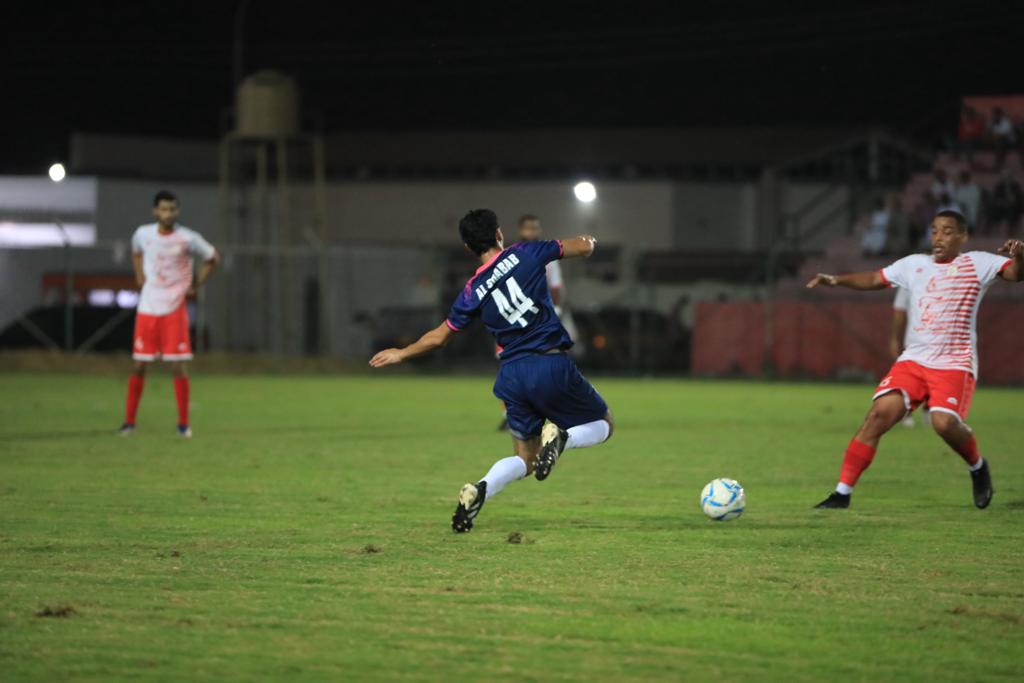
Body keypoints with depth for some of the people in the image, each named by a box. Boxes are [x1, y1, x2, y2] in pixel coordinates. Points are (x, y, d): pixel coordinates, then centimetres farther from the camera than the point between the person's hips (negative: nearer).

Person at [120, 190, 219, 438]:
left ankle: (183, 423, 3)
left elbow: (212, 259, 8)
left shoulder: (188, 239, -8)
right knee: (138, 365, 2)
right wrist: (140, 276, 10)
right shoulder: (143, 234, 1)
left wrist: (196, 285, 1)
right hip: (147, 308, 2)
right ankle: (129, 421, 11)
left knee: (178, 366, -6)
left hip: (174, 309, -2)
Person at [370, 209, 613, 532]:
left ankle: (479, 488, -13)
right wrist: (587, 240, 33)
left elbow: (438, 336, 16)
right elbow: (584, 246, 8)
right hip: (553, 365, -3)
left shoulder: (472, 292, 6)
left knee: (524, 459, 17)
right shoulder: (526, 254, 0)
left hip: (513, 375, 3)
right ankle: (560, 438, -16)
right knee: (602, 425, 18)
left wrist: (401, 353, 33)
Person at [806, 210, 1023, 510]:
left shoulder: (977, 263, 2)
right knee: (880, 412, -15)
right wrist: (837, 280, 11)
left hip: (955, 364, -4)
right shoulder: (914, 265, 15)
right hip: (913, 360, 4)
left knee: (944, 421, -26)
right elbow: (874, 279, 25)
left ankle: (978, 468, 7)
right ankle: (842, 493, -12)